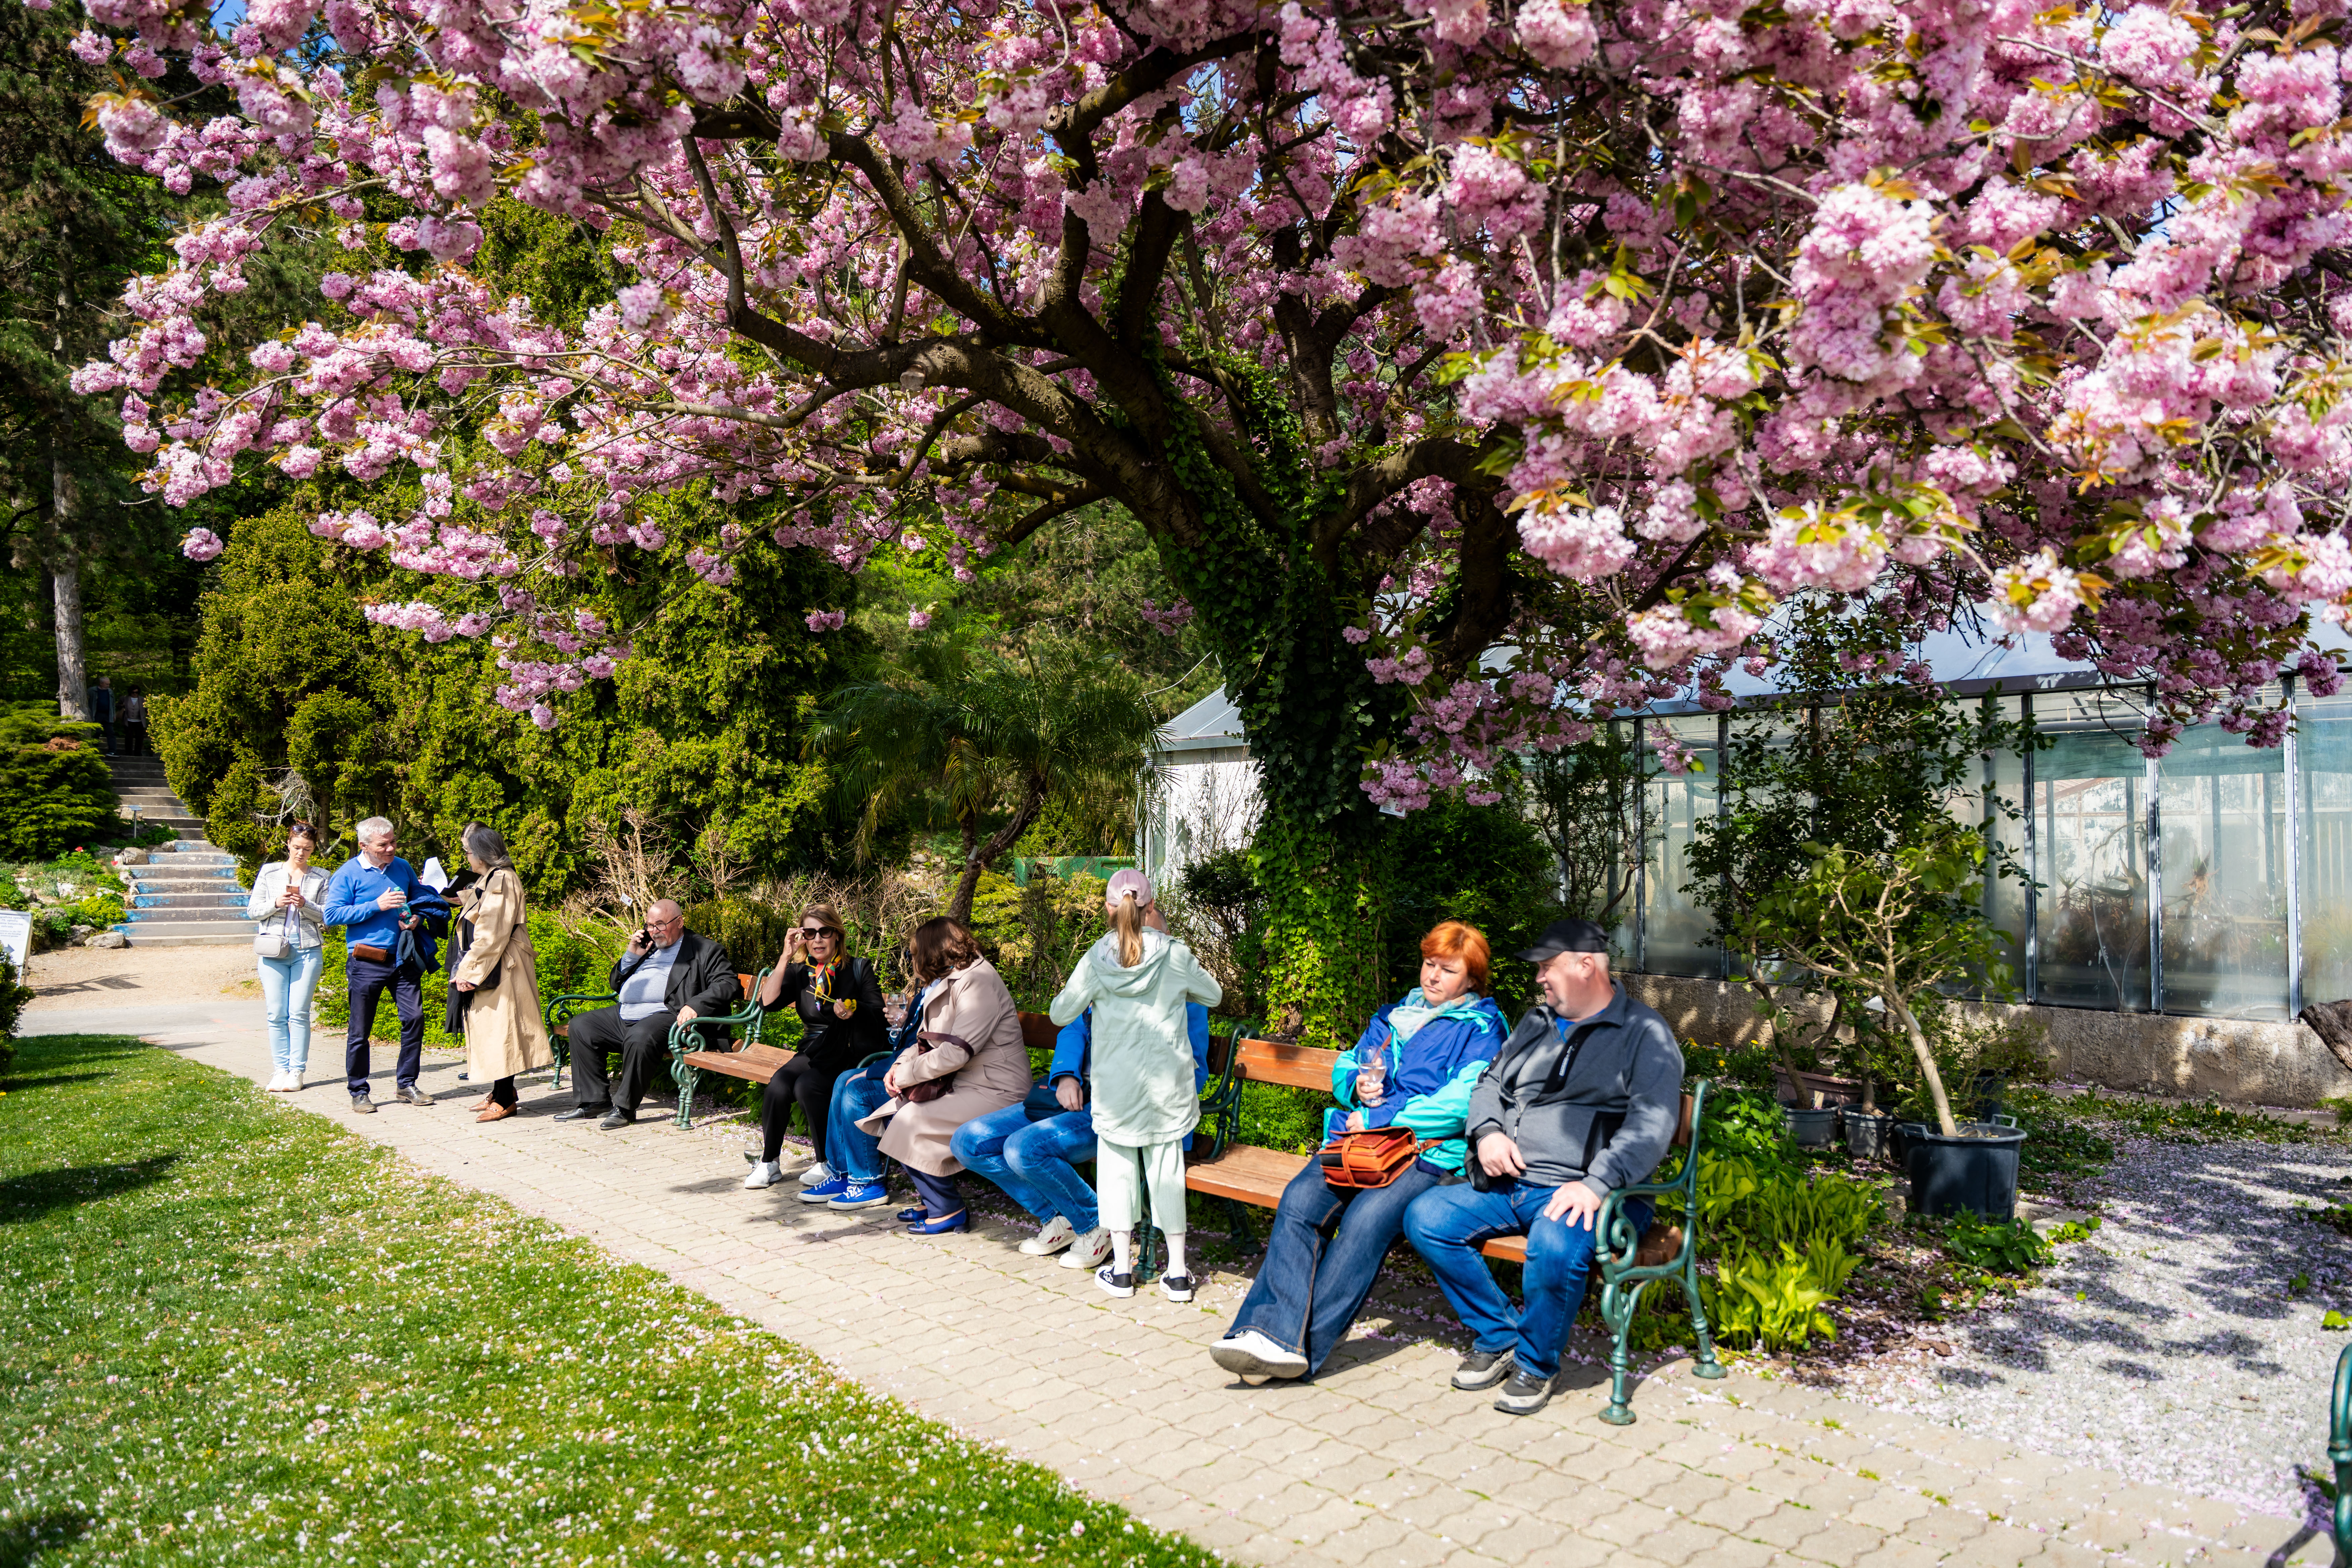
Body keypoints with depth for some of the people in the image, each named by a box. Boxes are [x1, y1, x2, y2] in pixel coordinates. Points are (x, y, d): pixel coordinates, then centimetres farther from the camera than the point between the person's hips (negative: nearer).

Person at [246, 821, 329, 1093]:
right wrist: (276, 904, -10)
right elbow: (252, 910, 8)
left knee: (299, 1014, -3)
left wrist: (306, 905, -14)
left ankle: (297, 1072, 3)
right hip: (273, 949, 1)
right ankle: (280, 1070, 8)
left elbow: (328, 915, 3)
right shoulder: (269, 872, 10)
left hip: (308, 950, -1)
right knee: (276, 1014, 0)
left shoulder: (321, 878, 8)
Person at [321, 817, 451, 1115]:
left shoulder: (402, 867, 9)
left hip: (403, 959, 4)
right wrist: (377, 906, -17)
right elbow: (332, 915, -12)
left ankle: (406, 1085, 12)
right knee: (360, 1031, 3)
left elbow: (422, 900, 22)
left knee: (414, 1017, -1)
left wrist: (417, 918, -1)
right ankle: (359, 1093, 16)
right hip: (366, 964, -4)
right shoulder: (348, 874, -6)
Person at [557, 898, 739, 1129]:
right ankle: (595, 1101, 3)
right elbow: (616, 984, 27)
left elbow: (729, 985, -8)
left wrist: (695, 1006, -23)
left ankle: (625, 1108, -20)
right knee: (581, 1026, 2)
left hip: (665, 1015, -8)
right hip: (623, 1014, 8)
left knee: (639, 1039, -36)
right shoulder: (647, 947, 25)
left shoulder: (705, 950, 5)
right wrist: (632, 956, 9)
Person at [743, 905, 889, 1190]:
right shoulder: (799, 972, 11)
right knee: (778, 1087, -26)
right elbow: (767, 1001, -6)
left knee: (807, 1087, -30)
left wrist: (853, 1010, -24)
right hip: (815, 1053, 3)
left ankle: (829, 1164, -13)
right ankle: (770, 1163, -6)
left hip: (852, 1054, -3)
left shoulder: (858, 969, 4)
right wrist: (785, 957, -9)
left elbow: (878, 1014, -3)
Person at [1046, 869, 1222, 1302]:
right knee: (1167, 1167, 10)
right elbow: (1213, 995, 11)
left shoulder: (1097, 959, -8)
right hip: (1168, 1081, 1)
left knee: (1118, 1166, 12)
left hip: (1116, 1082, -1)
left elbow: (1060, 1013, 1)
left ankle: (1121, 1268, 17)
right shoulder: (1175, 955, -5)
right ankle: (1177, 1271, 15)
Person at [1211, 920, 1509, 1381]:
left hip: (1430, 1154, -5)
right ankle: (1273, 1331, -34)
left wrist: (1378, 1120, -9)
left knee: (1366, 1219, -33)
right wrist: (1356, 1085, 5)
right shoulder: (1393, 1017, 26)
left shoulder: (1480, 1028, 7)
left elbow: (1462, 1103, -8)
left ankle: (1301, 1344, -31)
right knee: (1299, 1202, -25)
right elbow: (1343, 1068, 30)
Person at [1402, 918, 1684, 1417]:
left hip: (1581, 1192, -7)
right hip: (1509, 1184, 7)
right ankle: (1498, 1338, 5)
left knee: (1556, 1247, -37)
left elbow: (1652, 1123, -14)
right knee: (1425, 1218, -11)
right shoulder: (1537, 1021, 21)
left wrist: (1596, 1185, -27)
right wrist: (1487, 1132, 2)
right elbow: (1491, 1084, 25)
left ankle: (1535, 1366, -8)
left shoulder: (1644, 1033, -1)